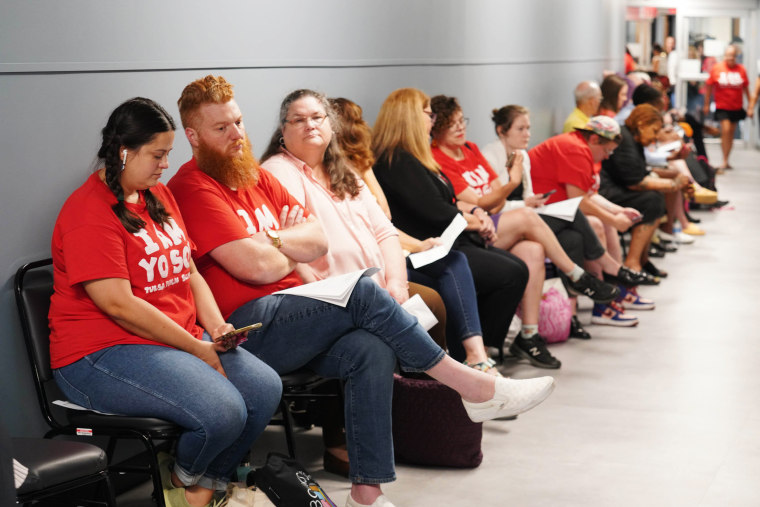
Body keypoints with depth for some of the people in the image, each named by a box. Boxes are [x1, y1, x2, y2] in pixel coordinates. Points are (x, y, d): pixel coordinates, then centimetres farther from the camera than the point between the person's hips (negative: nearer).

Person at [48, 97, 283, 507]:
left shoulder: (158, 195, 14)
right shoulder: (88, 212, -15)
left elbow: (188, 271, 19)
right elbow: (118, 304, -20)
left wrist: (215, 325, 0)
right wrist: (197, 348, -16)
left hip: (182, 338, 9)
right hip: (103, 353, -9)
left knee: (266, 388, -10)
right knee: (222, 412, -28)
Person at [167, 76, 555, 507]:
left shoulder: (254, 176, 19)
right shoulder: (193, 188, -8)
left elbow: (318, 241, 14)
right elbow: (258, 267, -16)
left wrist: (269, 240, -3)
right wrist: (290, 250, 5)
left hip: (289, 319, 8)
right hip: (245, 327, -8)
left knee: (371, 350, -20)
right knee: (363, 292, -22)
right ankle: (475, 388, -12)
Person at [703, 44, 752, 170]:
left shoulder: (741, 69, -1)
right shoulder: (716, 68, -5)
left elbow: (746, 88, 7)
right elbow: (709, 86, 4)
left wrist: (751, 105, 6)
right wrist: (707, 104, 6)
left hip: (737, 107, 3)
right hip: (722, 107, -2)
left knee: (731, 133, 8)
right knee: (725, 130, -15)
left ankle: (726, 161, 18)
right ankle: (724, 161, -9)